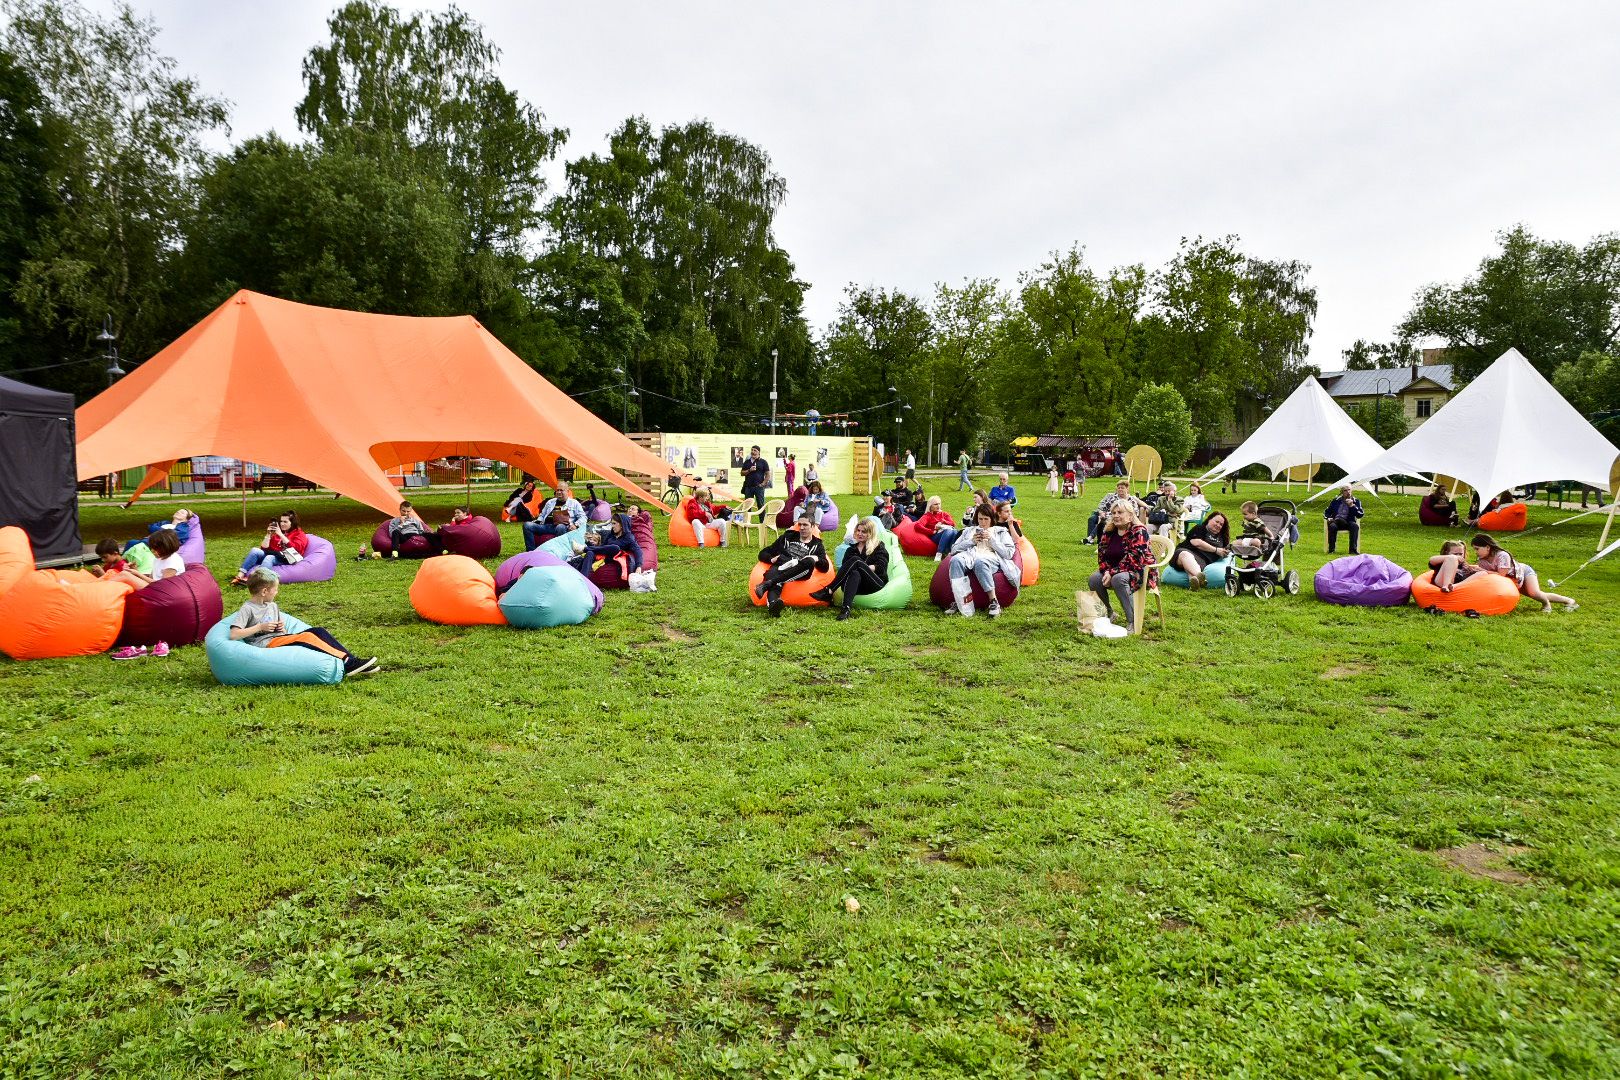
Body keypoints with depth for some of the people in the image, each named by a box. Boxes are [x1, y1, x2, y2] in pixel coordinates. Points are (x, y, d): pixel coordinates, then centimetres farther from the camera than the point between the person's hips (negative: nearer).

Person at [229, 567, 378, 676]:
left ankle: (352, 660, -27)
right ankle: (346, 662, -38)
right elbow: (234, 635, -15)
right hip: (265, 645, -8)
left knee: (319, 631, -14)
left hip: (279, 639, 8)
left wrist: (282, 629, 4)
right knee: (307, 636, -28)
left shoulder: (273, 606, 21)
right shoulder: (247, 609, -3)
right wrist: (260, 627, -13)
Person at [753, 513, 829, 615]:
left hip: (798, 575, -1)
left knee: (809, 561, -35)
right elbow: (763, 554, 26)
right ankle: (773, 603, -71)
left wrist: (816, 559, -11)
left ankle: (767, 584, -45)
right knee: (773, 573, -37)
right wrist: (772, 559, 3)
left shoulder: (816, 545, 27)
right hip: (779, 568, 1)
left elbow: (825, 567, 10)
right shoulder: (788, 537, 30)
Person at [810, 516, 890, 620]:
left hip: (877, 584, -2)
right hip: (859, 587, 3)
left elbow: (881, 567, -2)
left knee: (856, 560, -27)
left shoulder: (879, 547, 15)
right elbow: (844, 567, 8)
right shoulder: (851, 549, 25)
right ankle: (846, 608, -59)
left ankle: (828, 591, -40)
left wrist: (863, 568, -13)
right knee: (854, 573, -36)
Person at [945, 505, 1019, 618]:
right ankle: (961, 603, -42)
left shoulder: (1001, 531, 27)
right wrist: (971, 541, 10)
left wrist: (991, 540, 3)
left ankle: (994, 602, -40)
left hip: (991, 557, -2)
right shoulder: (969, 530, 34)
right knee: (956, 560, -37)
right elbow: (954, 549, 23)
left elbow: (1008, 553, 11)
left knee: (980, 562, -43)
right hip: (970, 555, 2)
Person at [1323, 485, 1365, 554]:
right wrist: (1328, 517, -3)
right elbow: (1326, 512, 19)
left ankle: (1353, 549, -33)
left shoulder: (1356, 501, 14)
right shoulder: (1336, 501, 17)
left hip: (1348, 522, 0)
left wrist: (1352, 506, -10)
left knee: (1355, 526, -34)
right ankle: (1331, 550, -30)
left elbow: (1360, 515, 2)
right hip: (1336, 521, 0)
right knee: (1332, 526, -36)